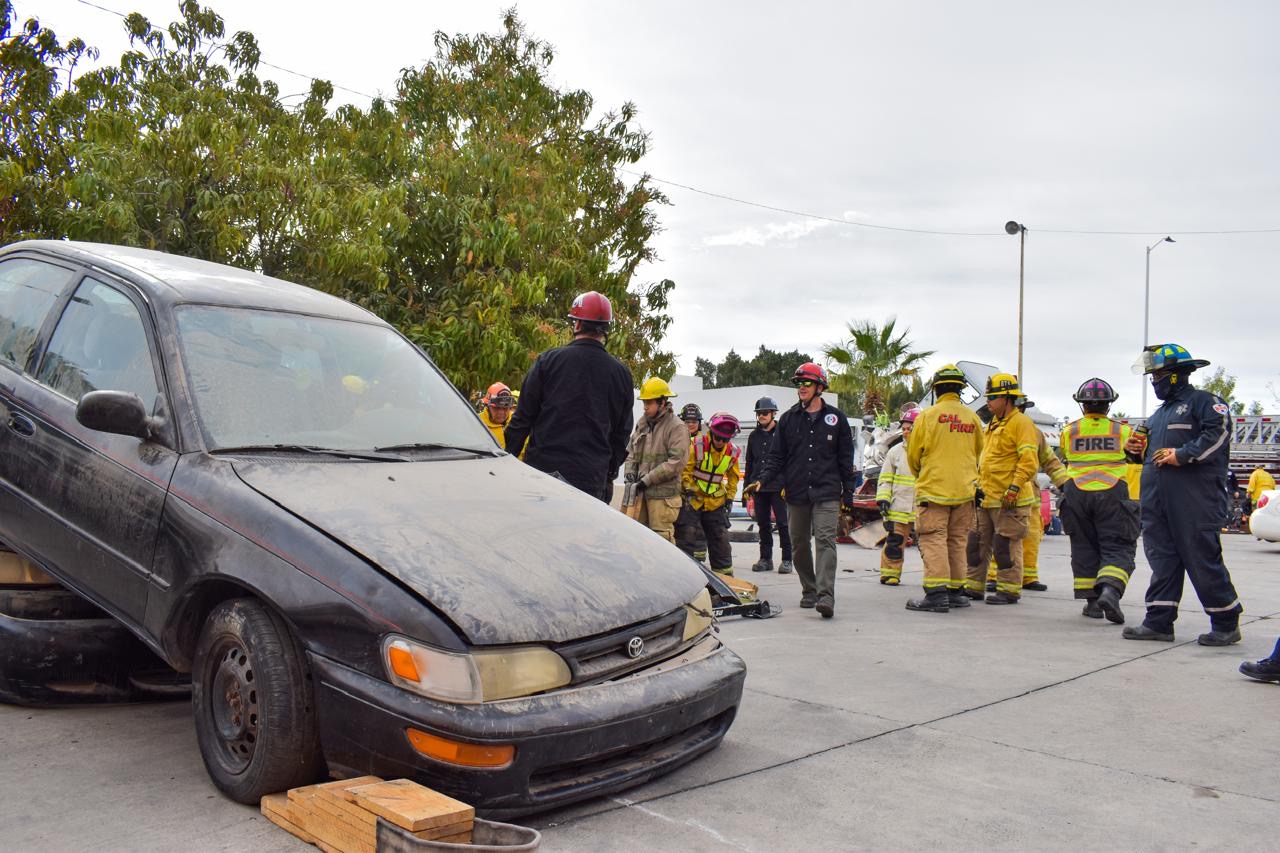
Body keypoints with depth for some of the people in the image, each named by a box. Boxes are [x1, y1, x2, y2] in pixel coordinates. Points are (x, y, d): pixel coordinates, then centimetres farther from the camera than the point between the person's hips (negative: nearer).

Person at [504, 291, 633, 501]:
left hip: (544, 466, -1)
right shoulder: (621, 373, 6)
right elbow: (622, 433, 12)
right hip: (592, 479, 2)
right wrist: (610, 475, 20)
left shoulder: (549, 360, -2)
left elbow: (523, 417, 0)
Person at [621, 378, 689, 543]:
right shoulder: (642, 424, 14)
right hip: (640, 492, 7)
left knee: (662, 538, -6)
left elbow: (676, 462, -15)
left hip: (663, 494, -7)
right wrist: (629, 472, 2)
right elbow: (631, 452, 21)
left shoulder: (676, 427, -7)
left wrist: (647, 479, -16)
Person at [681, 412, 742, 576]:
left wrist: (730, 497, 8)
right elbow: (685, 469, -8)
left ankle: (725, 573, 15)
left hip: (716, 502, 4)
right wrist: (689, 489, -16)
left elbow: (733, 476, 14)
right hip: (693, 500, -3)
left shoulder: (732, 452, 0)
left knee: (720, 538, 6)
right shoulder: (697, 445, -14)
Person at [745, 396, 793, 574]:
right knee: (763, 523, 9)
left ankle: (787, 559, 3)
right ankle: (765, 558, 17)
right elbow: (749, 464, 19)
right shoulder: (754, 436, 15)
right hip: (759, 487, 5)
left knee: (783, 523, -3)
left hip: (779, 487, -5)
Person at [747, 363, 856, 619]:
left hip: (826, 493, -3)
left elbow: (845, 458, 9)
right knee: (799, 544, 9)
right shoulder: (788, 419, 10)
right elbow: (777, 455, 9)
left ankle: (825, 596, -19)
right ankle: (809, 591, 23)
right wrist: (762, 479, -7)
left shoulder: (836, 418, 6)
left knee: (825, 541, -13)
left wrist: (848, 492, 7)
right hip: (796, 492, 3)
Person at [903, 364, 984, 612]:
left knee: (934, 540, -5)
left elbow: (913, 456, 1)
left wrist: (921, 476, 21)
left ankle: (936, 592, -13)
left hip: (933, 489, -5)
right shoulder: (972, 419, 5)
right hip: (964, 490, 5)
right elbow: (977, 454, 16)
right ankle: (955, 590, 19)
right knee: (957, 541, 13)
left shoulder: (927, 416, -7)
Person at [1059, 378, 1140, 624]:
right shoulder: (1122, 431, 1)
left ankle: (1092, 601, 10)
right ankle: (1110, 591, -24)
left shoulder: (1069, 431, 3)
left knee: (1084, 547, 10)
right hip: (1112, 493, -1)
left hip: (1077, 492, 2)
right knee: (1118, 548, 0)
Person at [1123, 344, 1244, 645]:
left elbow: (1217, 434, -16)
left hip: (1195, 498, -8)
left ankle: (1227, 623, 7)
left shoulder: (1205, 402, 0)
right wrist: (1136, 450, 13)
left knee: (1203, 559, -5)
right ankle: (1159, 622, 9)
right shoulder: (1159, 413, 26)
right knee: (1162, 558, 6)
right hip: (1156, 499, 8)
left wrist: (1182, 455, -20)